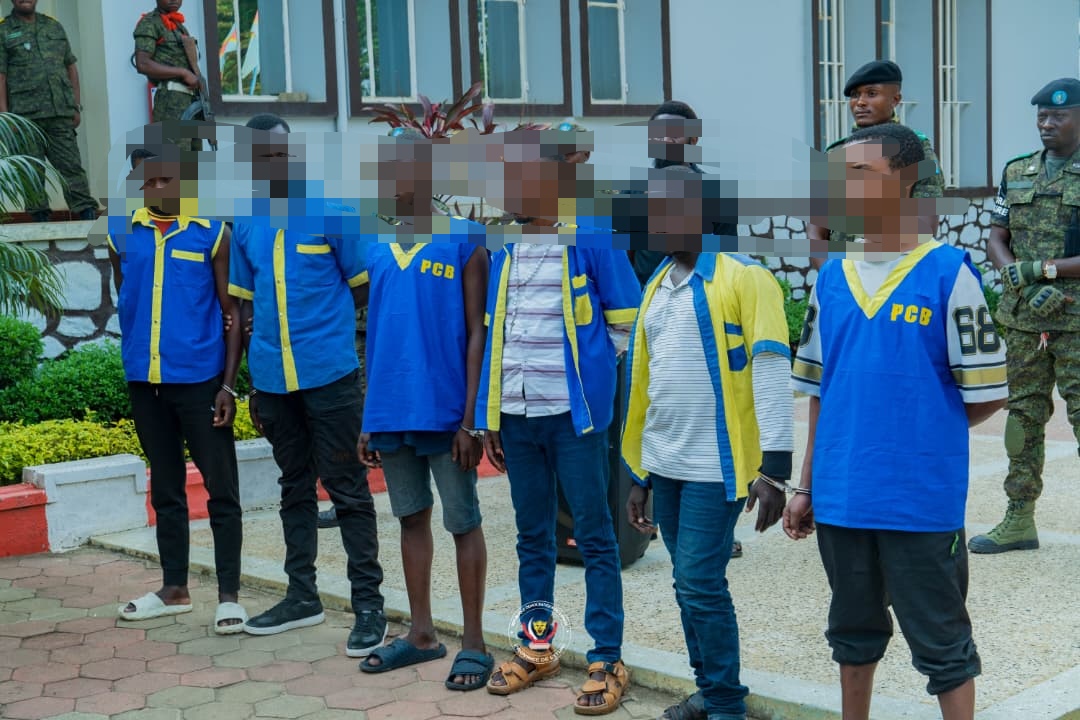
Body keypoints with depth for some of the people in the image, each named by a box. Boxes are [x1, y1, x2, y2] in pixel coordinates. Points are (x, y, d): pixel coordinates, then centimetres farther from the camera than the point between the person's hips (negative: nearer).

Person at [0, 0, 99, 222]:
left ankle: (88, 214, -4)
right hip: (25, 114, -2)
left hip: (61, 112, 2)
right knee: (32, 171, 2)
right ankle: (40, 217, 7)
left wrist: (77, 106, 9)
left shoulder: (54, 26, 16)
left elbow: (71, 68, 17)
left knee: (72, 166, -2)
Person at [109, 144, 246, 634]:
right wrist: (135, 362, 11)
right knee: (165, 488, 14)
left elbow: (233, 314, -3)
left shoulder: (212, 233, -4)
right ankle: (174, 589, 25)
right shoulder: (122, 235, 5)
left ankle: (229, 594, 8)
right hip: (144, 380, 4)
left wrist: (228, 384, -8)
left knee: (221, 488, 0)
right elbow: (124, 303, 15)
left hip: (200, 378, -4)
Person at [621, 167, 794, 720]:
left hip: (714, 465, -7)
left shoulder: (744, 277, -9)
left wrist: (774, 468, -21)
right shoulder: (656, 287, 14)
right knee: (688, 584, 13)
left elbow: (771, 370, -15)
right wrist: (639, 475, 17)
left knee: (701, 584, -5)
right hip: (665, 465, 7)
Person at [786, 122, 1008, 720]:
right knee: (854, 633, 19)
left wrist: (922, 429, 3)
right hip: (840, 498, 5)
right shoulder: (831, 278, 6)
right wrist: (807, 487, 11)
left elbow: (986, 395, -7)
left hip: (922, 500, -5)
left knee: (941, 645, 7)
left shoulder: (948, 273, -9)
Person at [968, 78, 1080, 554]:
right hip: (1022, 318, 5)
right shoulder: (1016, 172, 12)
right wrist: (1018, 279, -7)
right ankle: (1019, 520, 19)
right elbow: (996, 240, 11)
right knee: (1023, 414, 10)